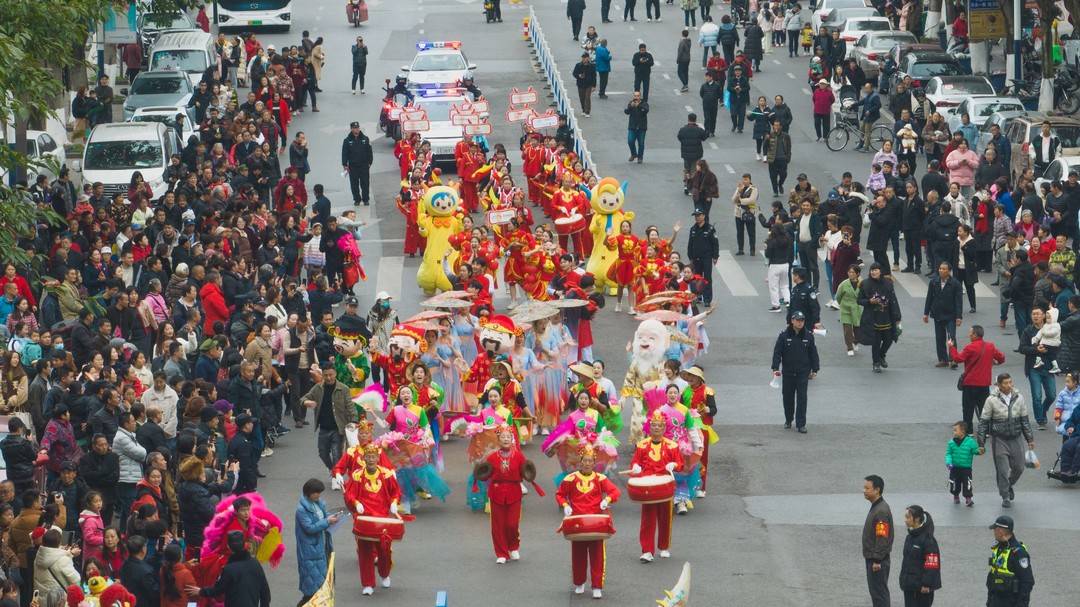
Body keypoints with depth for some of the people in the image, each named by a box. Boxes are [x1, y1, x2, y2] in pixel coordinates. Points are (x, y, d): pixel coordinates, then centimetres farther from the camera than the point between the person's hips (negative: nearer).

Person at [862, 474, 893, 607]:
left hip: (878, 561, -10)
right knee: (876, 592, 18)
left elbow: (882, 538, -24)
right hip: (872, 558, 10)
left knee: (879, 592, -4)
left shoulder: (882, 511, -22)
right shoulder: (875, 507, 11)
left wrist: (877, 560, -22)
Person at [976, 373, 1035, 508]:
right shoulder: (992, 400, -8)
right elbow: (983, 422, -4)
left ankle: (1009, 485, 39)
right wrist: (981, 443, -5)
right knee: (1002, 470, -2)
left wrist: (1030, 439, 9)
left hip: (1015, 439, 3)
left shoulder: (1019, 398, 1)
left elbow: (1025, 420, 10)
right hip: (999, 440, -3)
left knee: (1018, 468, 9)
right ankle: (1005, 497, 13)